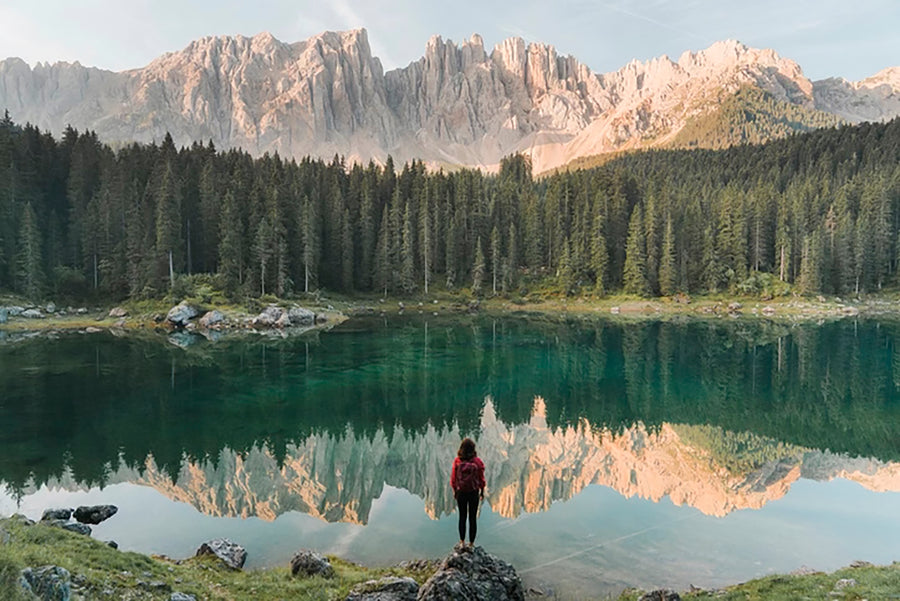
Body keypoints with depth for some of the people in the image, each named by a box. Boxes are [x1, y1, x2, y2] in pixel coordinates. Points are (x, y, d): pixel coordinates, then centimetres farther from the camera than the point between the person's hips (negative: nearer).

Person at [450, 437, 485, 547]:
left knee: (462, 517, 15)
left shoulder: (457, 461, -10)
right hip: (474, 493, -1)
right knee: (472, 518, 9)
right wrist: (482, 491, 9)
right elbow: (481, 478, -4)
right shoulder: (477, 461, -13)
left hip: (461, 492, 1)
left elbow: (453, 477, -2)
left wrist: (454, 491, 11)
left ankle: (462, 541, 23)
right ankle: (471, 542, 14)